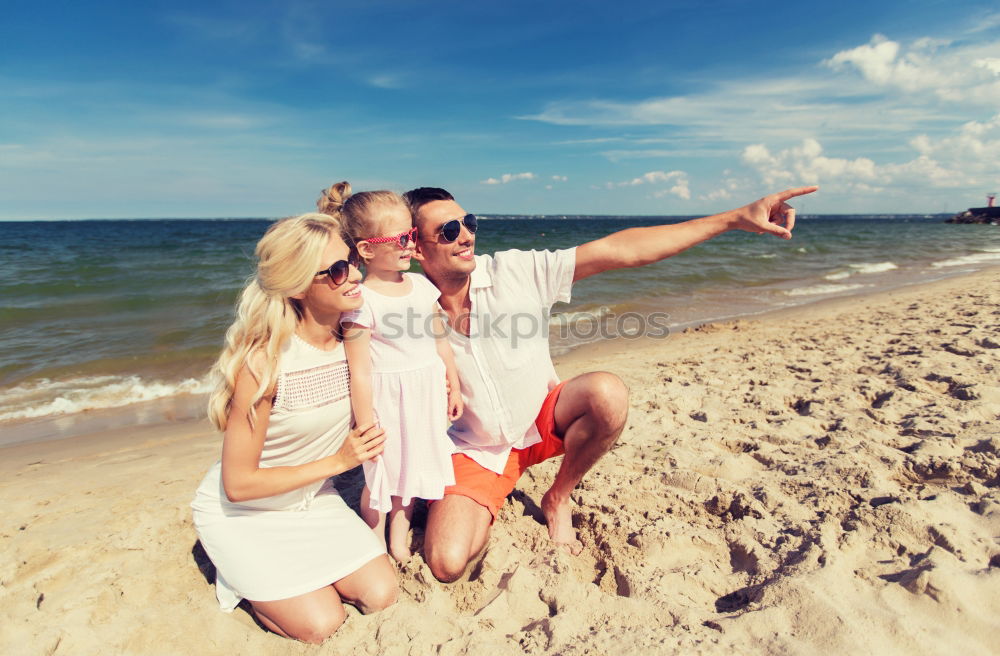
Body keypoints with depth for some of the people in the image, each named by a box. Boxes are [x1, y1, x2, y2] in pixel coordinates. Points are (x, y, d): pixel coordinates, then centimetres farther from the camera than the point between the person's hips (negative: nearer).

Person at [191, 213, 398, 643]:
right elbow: (238, 484, -22)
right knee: (321, 625, -9)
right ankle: (241, 576, 16)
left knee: (380, 595, -4)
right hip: (241, 512, -5)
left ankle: (293, 567, 19)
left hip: (311, 499, 5)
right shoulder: (264, 361, -29)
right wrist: (336, 461, -20)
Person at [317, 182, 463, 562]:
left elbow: (441, 342, 10)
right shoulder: (361, 300, -18)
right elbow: (359, 371, -16)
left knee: (411, 471, 19)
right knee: (380, 478, 11)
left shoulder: (421, 284, 2)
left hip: (427, 395, 6)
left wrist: (454, 387, 14)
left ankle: (399, 539, 40)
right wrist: (366, 426, -13)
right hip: (387, 399, -5)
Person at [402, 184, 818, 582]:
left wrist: (736, 218, -26)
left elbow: (620, 251, -23)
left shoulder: (515, 271, -18)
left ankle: (558, 499, -1)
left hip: (542, 421, 1)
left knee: (608, 393, -31)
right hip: (475, 451, 0)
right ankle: (488, 504, 17)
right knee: (446, 564, -20)